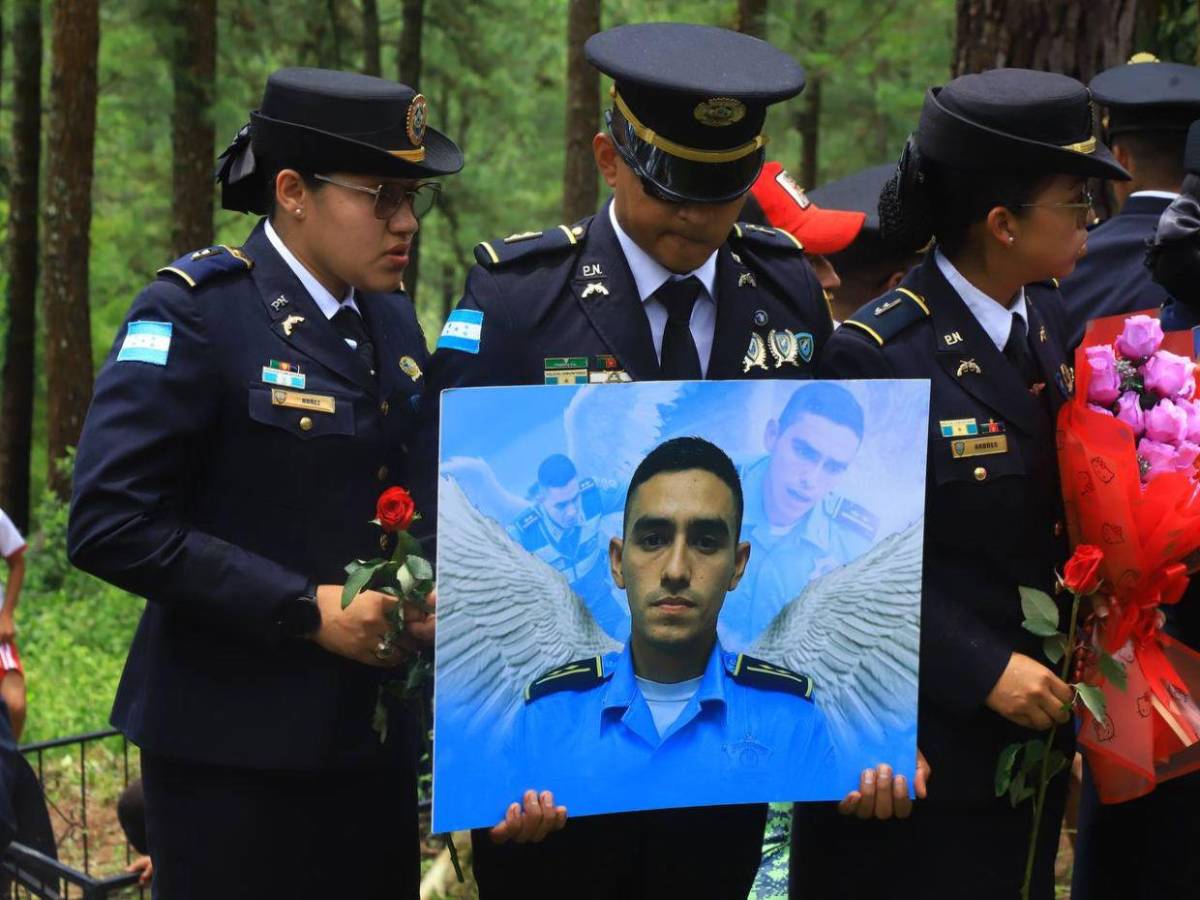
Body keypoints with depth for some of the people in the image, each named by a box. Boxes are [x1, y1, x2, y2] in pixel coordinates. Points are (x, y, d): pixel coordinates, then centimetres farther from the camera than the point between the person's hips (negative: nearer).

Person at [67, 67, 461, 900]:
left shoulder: (392, 317, 11)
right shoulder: (194, 314, -11)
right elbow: (111, 526, -18)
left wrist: (424, 595, 0)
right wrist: (306, 611, -19)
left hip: (374, 733, 7)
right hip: (235, 748, -7)